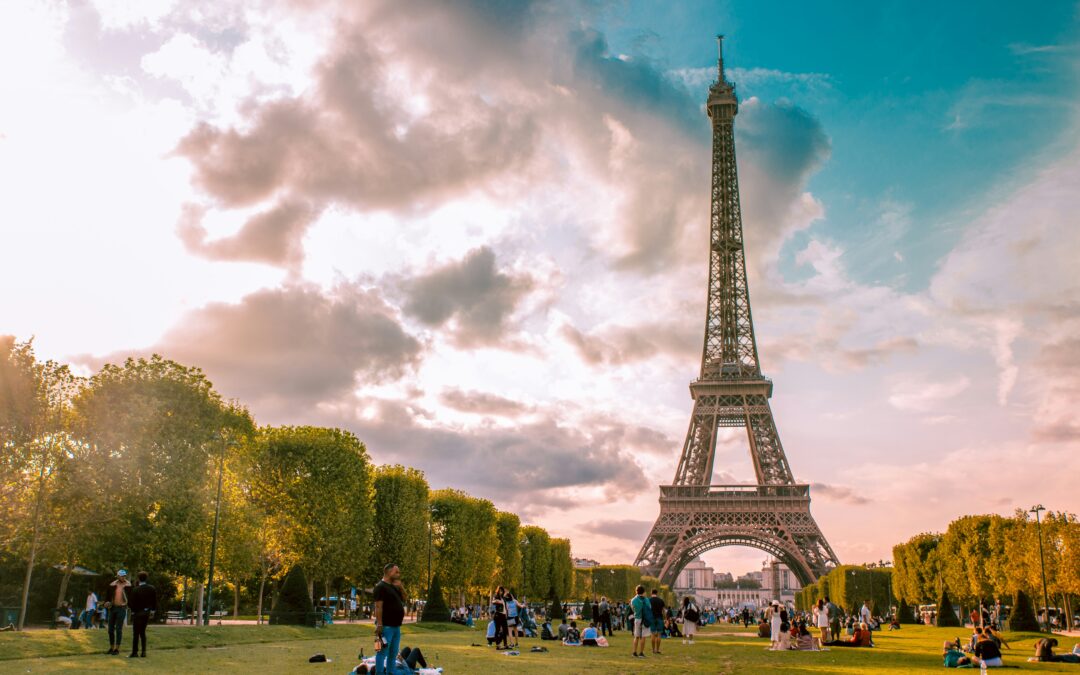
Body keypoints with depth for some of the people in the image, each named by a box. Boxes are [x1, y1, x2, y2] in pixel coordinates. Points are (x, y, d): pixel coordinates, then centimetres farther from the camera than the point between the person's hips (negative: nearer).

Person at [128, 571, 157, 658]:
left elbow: (133, 603, -10)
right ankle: (143, 652, 10)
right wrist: (152, 611, 13)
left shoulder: (136, 590, -13)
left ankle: (135, 652, 3)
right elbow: (155, 601, 6)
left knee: (136, 633, 1)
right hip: (147, 612, 5)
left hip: (138, 613, -5)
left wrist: (132, 613, 0)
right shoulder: (152, 589, 2)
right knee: (142, 632, 13)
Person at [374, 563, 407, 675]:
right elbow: (378, 607, -17)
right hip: (386, 626, -9)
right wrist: (379, 625, -23)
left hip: (396, 626, 9)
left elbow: (404, 600, 20)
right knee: (383, 653, -6)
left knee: (393, 653, 13)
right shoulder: (381, 586, -11)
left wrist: (401, 588, 5)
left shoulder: (394, 587, 16)